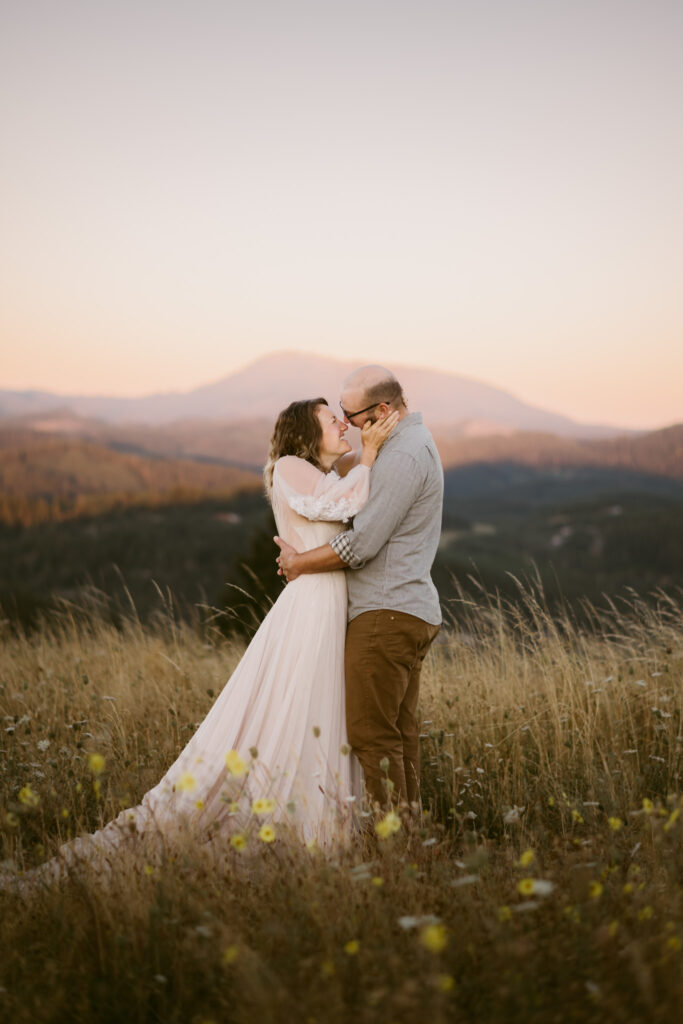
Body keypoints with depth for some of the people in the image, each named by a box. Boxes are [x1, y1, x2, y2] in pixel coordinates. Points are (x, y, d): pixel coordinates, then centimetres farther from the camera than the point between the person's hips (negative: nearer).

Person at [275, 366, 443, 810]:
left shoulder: (405, 455, -16)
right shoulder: (414, 440, 17)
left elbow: (362, 544, -18)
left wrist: (301, 562, -4)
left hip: (387, 614, -10)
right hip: (412, 610, 10)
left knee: (372, 733, -7)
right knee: (401, 733, 11)